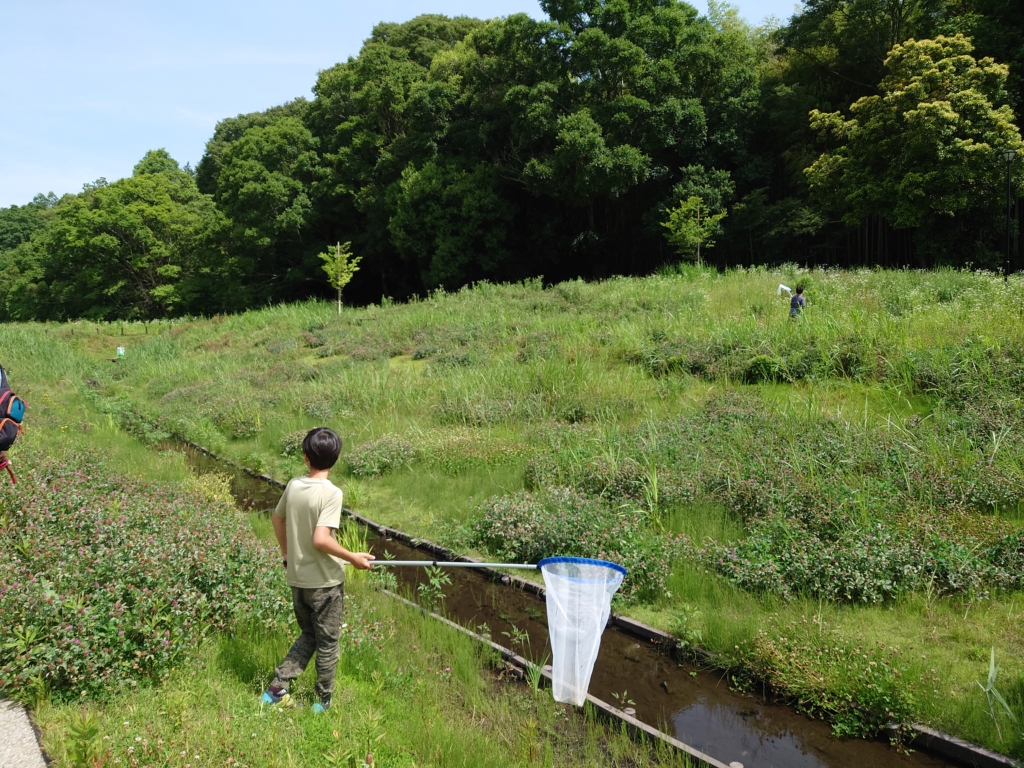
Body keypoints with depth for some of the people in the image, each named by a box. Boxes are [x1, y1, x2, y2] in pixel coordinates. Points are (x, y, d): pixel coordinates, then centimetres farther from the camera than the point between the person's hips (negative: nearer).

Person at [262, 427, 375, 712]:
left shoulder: (294, 485, -2)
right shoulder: (331, 493, -21)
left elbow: (277, 518, 14)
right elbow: (321, 539, -28)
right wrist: (353, 557, -16)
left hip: (296, 578, 6)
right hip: (324, 581, -6)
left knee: (308, 636, 24)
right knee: (327, 642, 13)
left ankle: (276, 689, 18)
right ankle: (324, 702, 26)